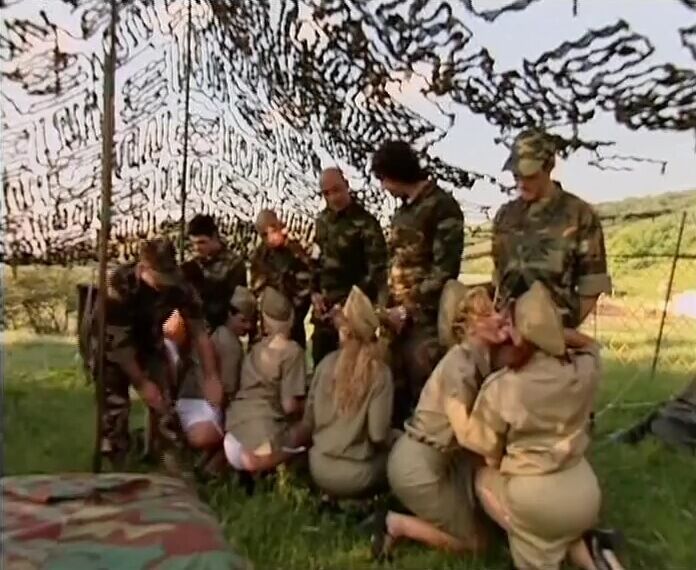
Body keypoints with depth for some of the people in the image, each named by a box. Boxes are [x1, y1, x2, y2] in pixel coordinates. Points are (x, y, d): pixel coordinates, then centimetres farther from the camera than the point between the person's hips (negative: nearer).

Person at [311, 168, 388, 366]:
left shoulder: (366, 223, -13)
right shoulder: (322, 220, 8)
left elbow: (377, 270, -15)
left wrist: (349, 304, -17)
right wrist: (314, 292, 3)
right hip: (324, 308, 6)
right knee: (320, 363, 15)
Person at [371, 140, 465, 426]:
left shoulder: (442, 207, -9)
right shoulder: (401, 212, 16)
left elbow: (444, 271, -15)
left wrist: (408, 311, -14)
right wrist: (387, 308, 10)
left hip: (425, 320, -7)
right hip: (397, 319, 8)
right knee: (396, 394, 14)